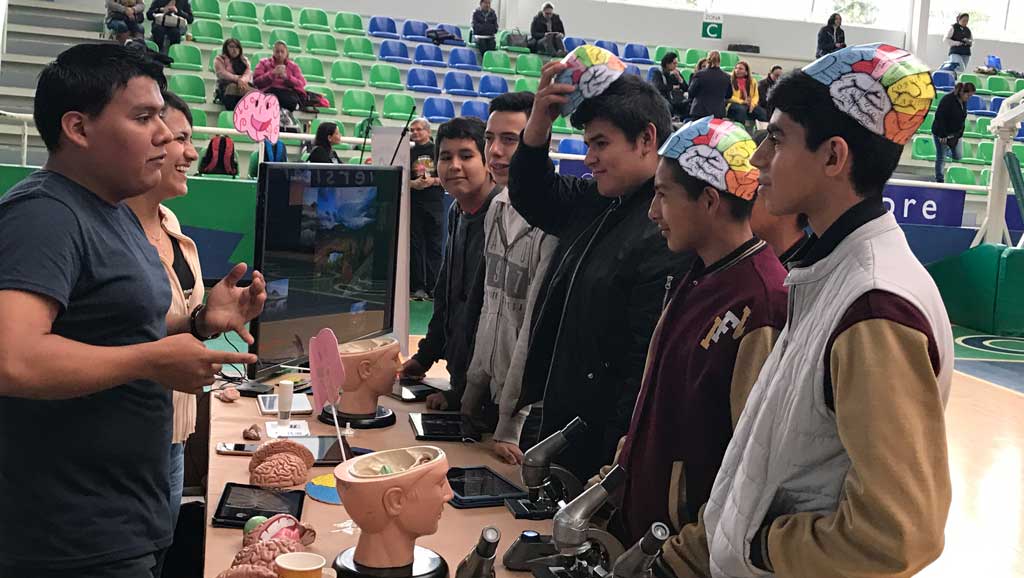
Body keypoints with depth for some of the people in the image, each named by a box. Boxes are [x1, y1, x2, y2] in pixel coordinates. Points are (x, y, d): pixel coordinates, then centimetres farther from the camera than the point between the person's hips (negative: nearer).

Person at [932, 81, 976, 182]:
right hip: (942, 133, -7)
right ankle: (939, 180, 16)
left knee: (958, 156, 10)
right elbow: (940, 117, -23)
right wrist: (942, 135, -22)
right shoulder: (948, 100, -23)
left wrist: (960, 134, 9)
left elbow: (962, 118, 12)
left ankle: (945, 150, 40)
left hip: (956, 134, 7)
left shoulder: (963, 102, 2)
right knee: (941, 158, 3)